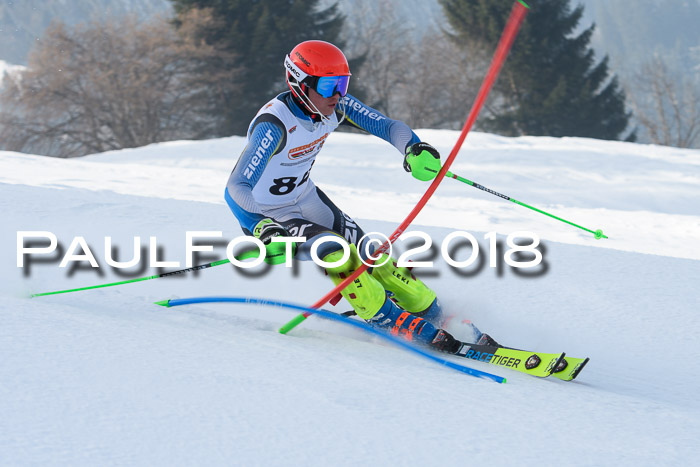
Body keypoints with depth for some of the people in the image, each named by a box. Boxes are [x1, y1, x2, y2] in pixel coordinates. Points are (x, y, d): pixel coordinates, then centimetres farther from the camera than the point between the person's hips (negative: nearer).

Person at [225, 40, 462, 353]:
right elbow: (237, 187, -37)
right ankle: (400, 326, -16)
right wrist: (263, 229, -54)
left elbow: (387, 126, -14)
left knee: (369, 257, 1)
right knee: (337, 254, -25)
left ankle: (434, 315, 14)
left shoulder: (335, 106, -14)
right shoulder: (275, 124, -33)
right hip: (266, 214, -6)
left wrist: (414, 149, -37)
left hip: (306, 198, 7)